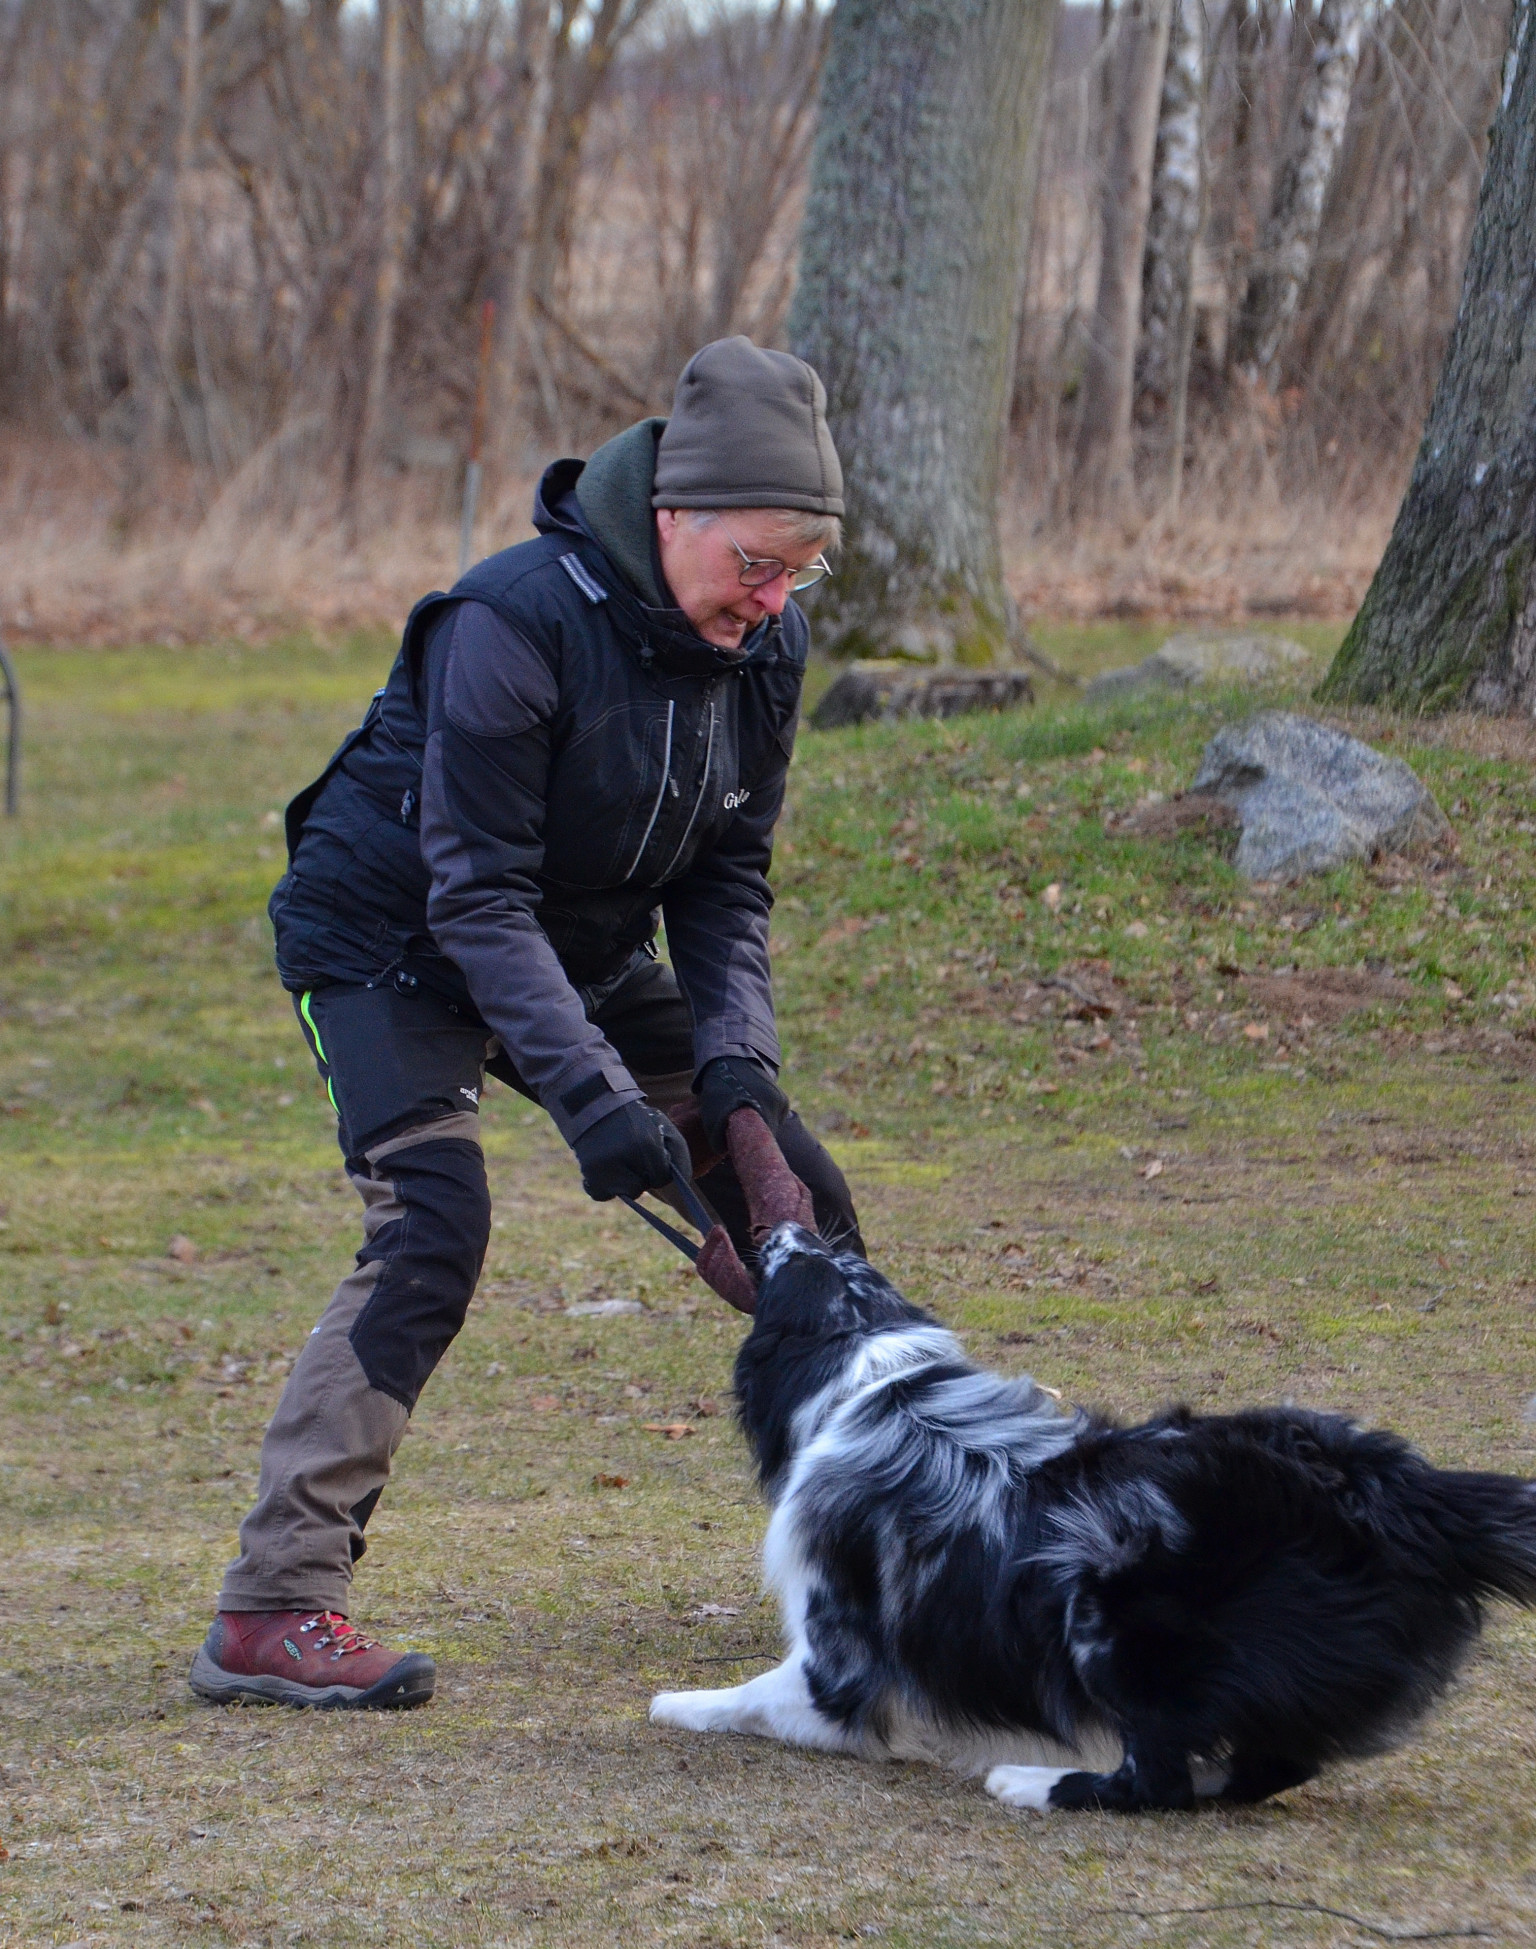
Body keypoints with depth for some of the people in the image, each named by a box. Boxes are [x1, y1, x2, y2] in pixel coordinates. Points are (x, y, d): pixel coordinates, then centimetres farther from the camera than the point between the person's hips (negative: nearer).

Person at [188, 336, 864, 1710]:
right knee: (433, 1223, -25)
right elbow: (477, 897, -29)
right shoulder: (518, 623, -29)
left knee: (783, 1182, 2)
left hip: (584, 955, 7)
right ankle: (272, 1611, -26)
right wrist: (589, 1094, -37)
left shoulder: (765, 643, -8)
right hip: (394, 944, -7)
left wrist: (735, 1060, -18)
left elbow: (727, 877, -2)